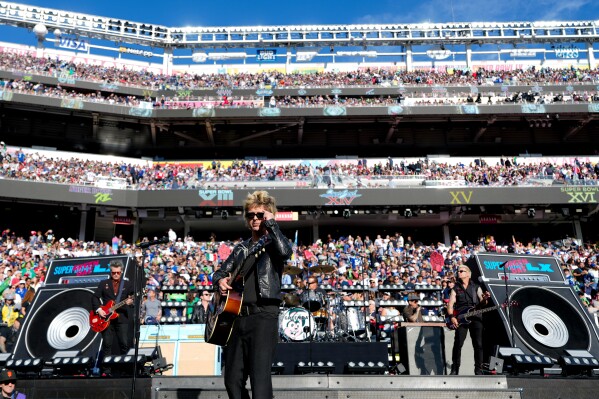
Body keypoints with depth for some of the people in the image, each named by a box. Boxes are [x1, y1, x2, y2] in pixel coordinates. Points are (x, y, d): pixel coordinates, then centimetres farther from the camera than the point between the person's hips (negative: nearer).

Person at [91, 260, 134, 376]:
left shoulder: (127, 284, 8)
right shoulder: (103, 283, 10)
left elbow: (134, 298, 3)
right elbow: (95, 297, 5)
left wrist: (131, 302, -19)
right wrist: (98, 309, -8)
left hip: (122, 317, 0)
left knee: (124, 344, -4)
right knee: (107, 344, 0)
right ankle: (106, 370, 7)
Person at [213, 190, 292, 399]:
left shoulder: (275, 243, 3)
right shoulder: (241, 248, 20)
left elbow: (285, 251, -21)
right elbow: (220, 272, 25)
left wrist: (271, 223, -12)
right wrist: (221, 281, 1)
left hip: (264, 314, -6)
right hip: (236, 314, 6)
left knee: (259, 376, -13)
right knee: (232, 379, 9)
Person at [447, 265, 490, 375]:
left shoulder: (476, 287, 14)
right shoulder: (456, 288, 12)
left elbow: (481, 303, 7)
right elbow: (450, 304, 4)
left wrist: (485, 299, -16)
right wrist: (452, 317, -12)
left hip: (475, 317, 1)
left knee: (478, 344, -3)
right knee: (458, 344, -7)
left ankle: (478, 370, 7)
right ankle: (455, 370, 2)